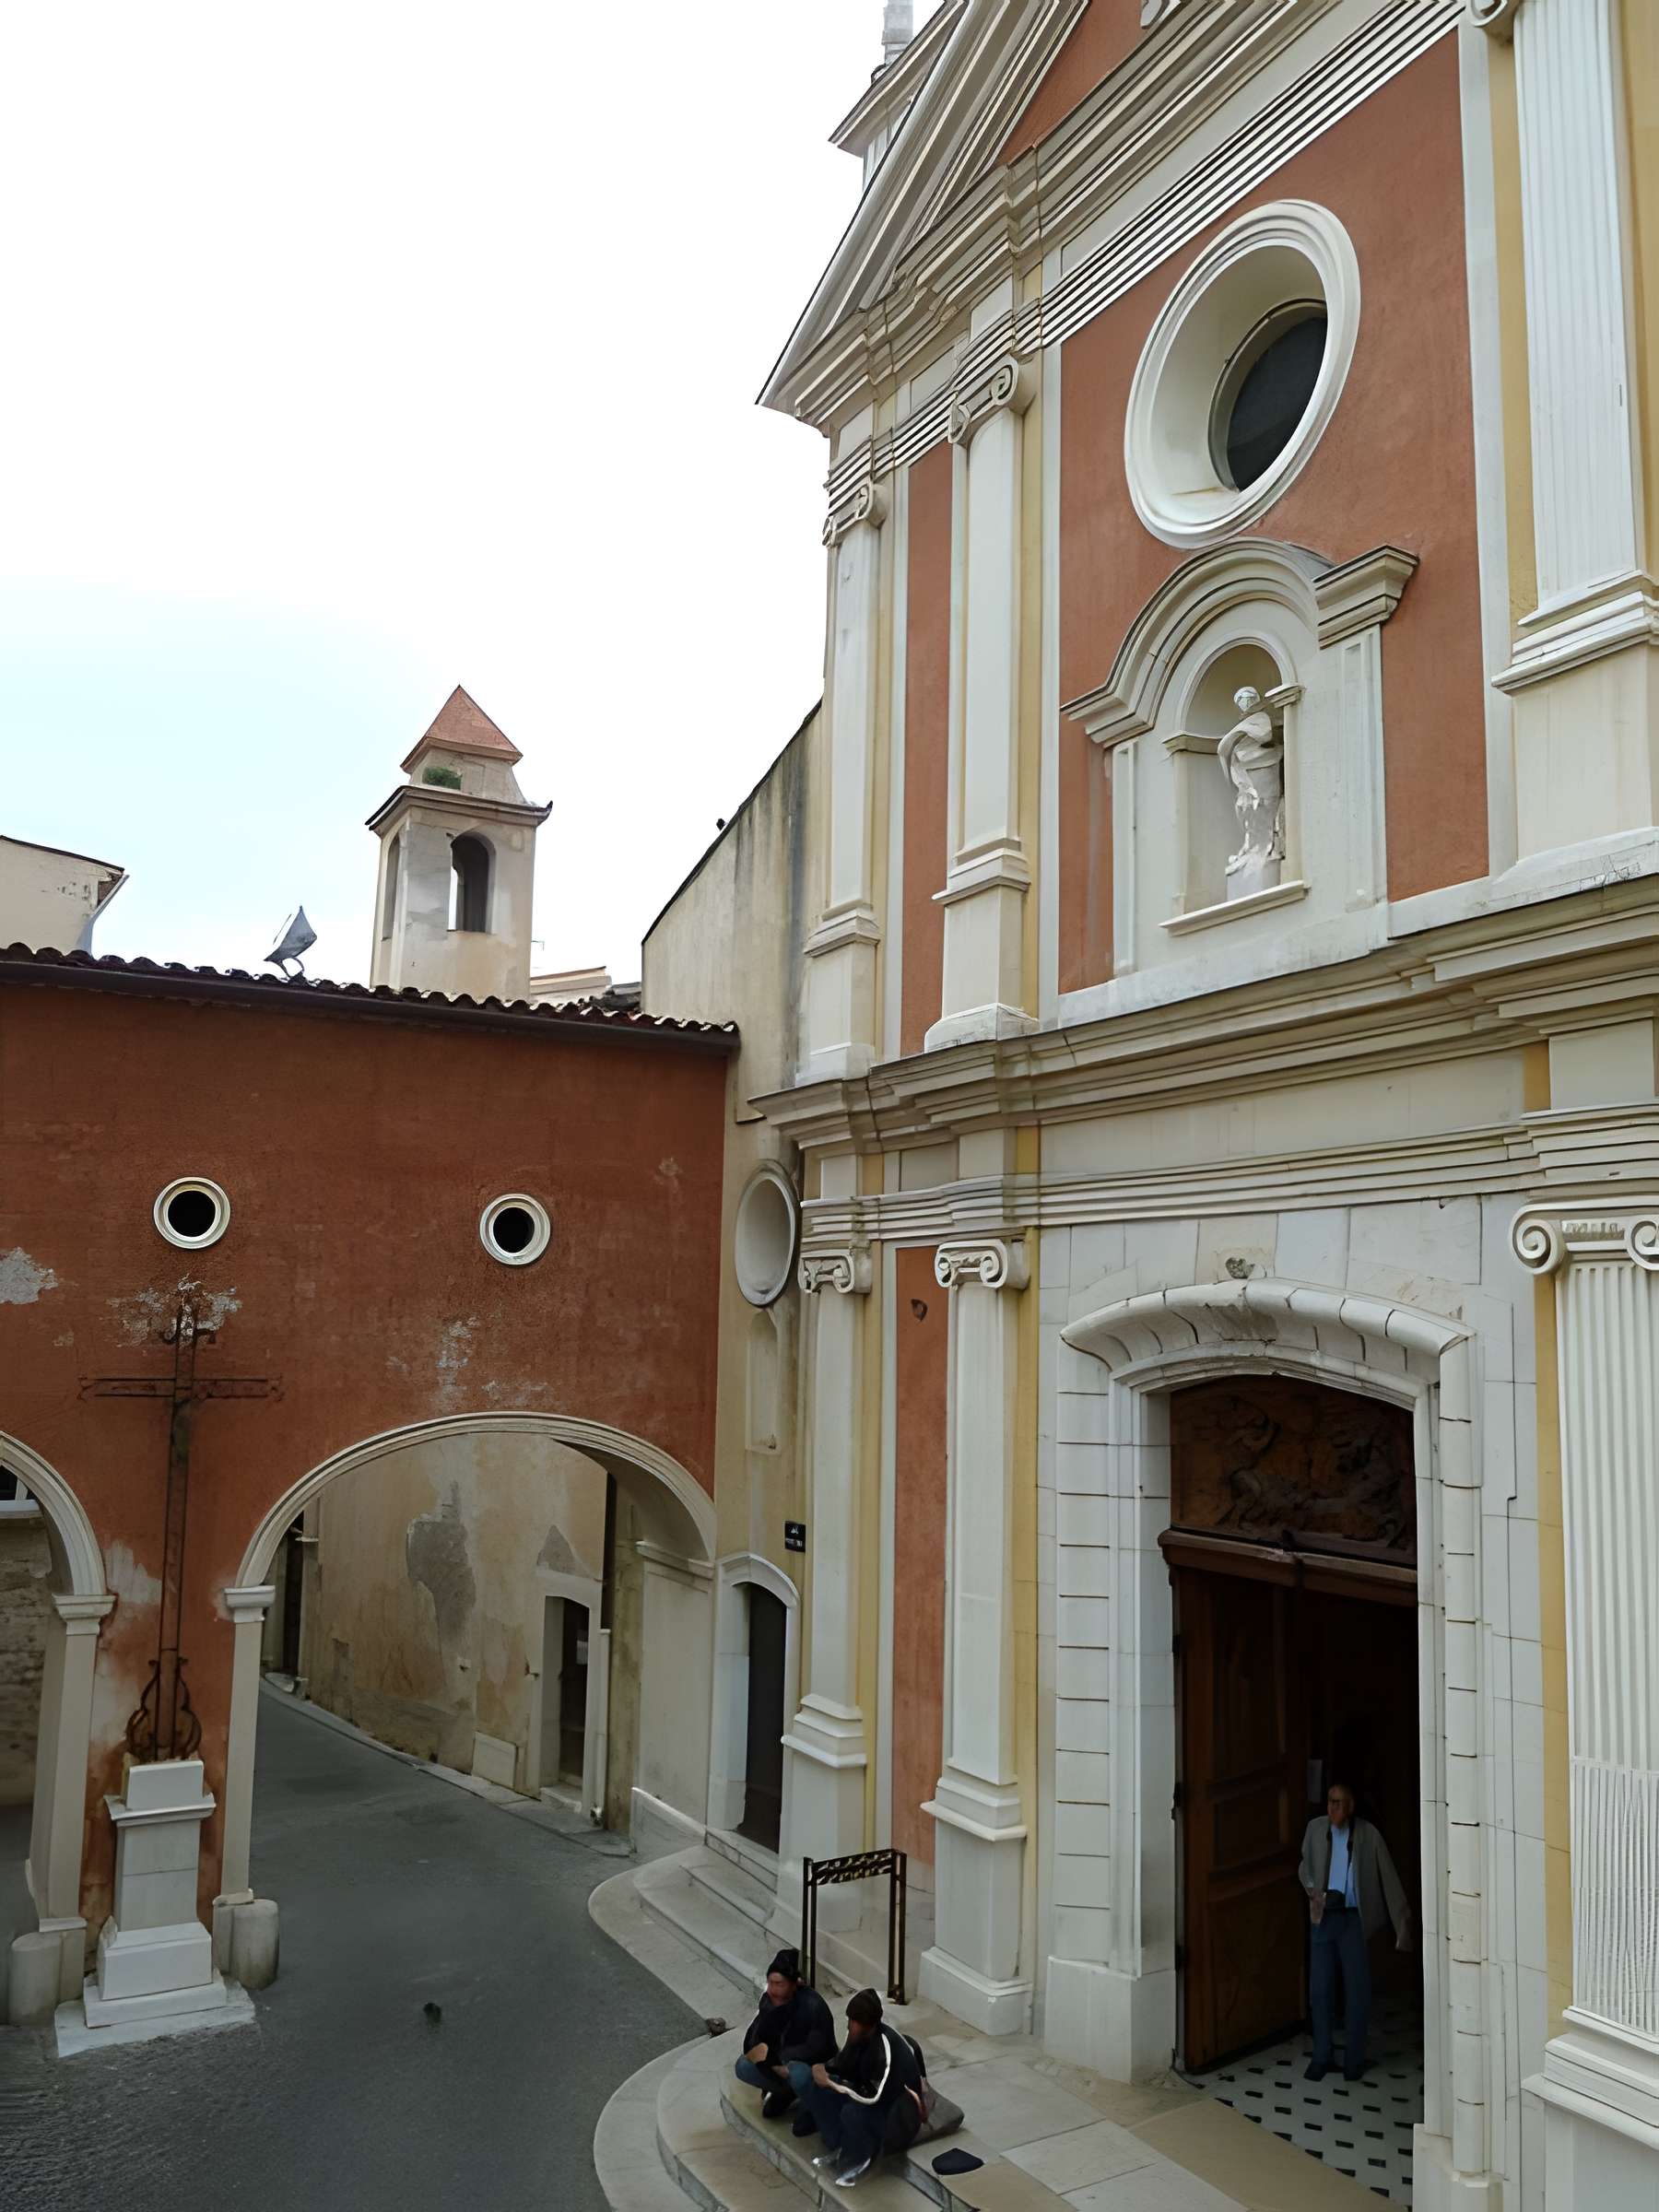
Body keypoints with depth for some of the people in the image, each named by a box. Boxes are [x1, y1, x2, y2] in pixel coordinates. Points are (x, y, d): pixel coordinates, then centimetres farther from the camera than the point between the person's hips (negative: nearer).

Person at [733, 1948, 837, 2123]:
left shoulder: (812, 2005, -28)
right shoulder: (769, 2001, -11)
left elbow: (817, 2050, -34)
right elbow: (752, 2042, -10)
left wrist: (772, 2054, -30)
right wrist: (773, 2064, -29)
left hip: (816, 2067, -6)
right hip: (783, 2065, 6)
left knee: (800, 2075, -38)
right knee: (743, 2067, -16)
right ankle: (786, 2091, 10)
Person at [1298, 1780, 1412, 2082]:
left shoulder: (1367, 1834, -7)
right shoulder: (1316, 1828, 2)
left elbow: (1388, 1878, -4)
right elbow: (1304, 1866, 15)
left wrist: (1403, 1921, -5)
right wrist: (1311, 1888, -4)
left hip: (1354, 1919, -2)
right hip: (1323, 1918, 2)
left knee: (1357, 1989, 3)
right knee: (1320, 1988, 5)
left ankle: (1354, 2058, 19)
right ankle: (1321, 2057, 19)